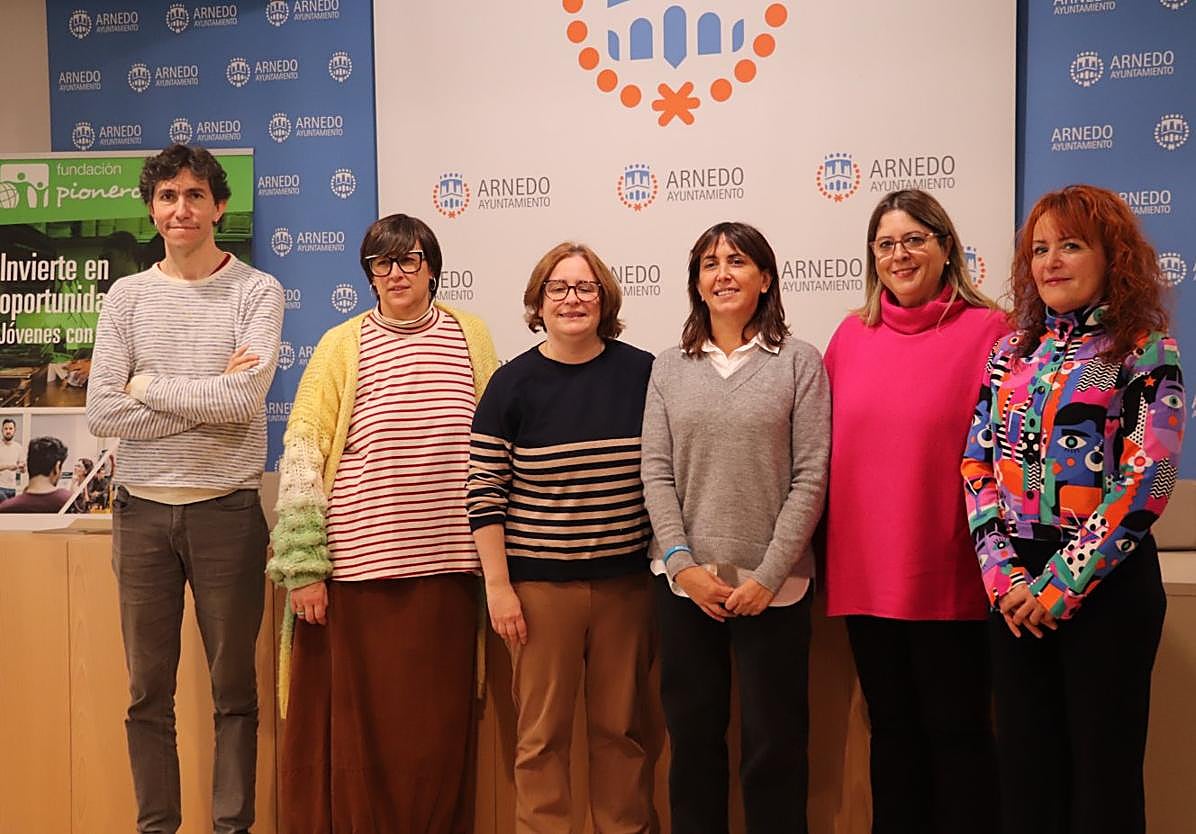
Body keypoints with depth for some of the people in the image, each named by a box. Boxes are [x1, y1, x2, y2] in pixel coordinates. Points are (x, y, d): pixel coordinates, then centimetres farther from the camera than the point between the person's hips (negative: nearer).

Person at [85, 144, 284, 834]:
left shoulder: (257, 292, -2)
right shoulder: (128, 295, 6)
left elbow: (245, 398, -17)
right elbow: (102, 413, -5)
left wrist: (148, 385, -7)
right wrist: (206, 400, -11)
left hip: (227, 508, -2)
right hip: (144, 510, 3)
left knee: (234, 687, 7)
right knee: (149, 691, 11)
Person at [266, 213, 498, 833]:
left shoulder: (470, 337, 8)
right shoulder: (341, 345, 1)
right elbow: (301, 457, -2)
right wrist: (303, 568, -9)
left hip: (448, 567, 2)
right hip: (358, 566, -2)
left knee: (438, 724, 10)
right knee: (356, 722, 5)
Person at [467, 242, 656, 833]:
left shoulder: (643, 374, 1)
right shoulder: (513, 384, -2)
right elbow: (484, 492, -2)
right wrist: (497, 586, -6)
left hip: (627, 581, 1)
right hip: (540, 585, -1)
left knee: (621, 727, 12)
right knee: (542, 733, 6)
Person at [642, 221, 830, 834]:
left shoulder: (798, 362, 0)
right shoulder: (669, 367, 8)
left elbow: (810, 478, -5)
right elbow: (656, 473, 3)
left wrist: (768, 575, -11)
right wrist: (683, 563, -8)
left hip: (772, 586, -2)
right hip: (685, 582, 3)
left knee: (774, 744, 6)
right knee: (692, 736, 12)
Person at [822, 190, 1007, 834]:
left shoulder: (987, 332, -5)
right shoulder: (851, 335, 8)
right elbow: (825, 448, 11)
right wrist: (832, 551, 6)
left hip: (948, 576, -4)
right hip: (864, 572, 4)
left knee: (956, 732, 7)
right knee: (892, 731, 17)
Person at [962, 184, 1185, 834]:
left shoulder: (1145, 352, -5)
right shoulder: (1013, 352, 11)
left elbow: (1143, 484, -14)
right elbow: (978, 465, 6)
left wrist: (1061, 584, -16)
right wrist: (1004, 573, -7)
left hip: (1105, 580, -5)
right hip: (1016, 586, 5)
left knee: (1102, 764, 5)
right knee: (1025, 758, 13)